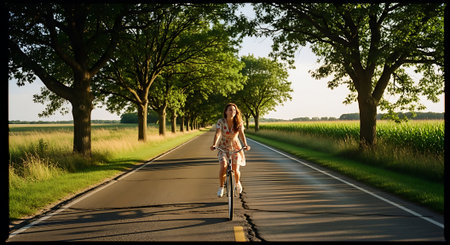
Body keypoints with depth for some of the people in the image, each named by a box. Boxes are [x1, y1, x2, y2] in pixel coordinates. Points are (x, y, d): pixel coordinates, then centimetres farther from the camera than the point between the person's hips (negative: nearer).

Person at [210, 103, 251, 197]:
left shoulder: (239, 123, -10)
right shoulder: (221, 121, -13)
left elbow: (241, 134, -22)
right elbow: (217, 134, -23)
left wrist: (245, 145, -39)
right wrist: (214, 145, -40)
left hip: (235, 147, 0)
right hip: (223, 147, 0)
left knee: (235, 170, -8)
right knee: (223, 166, -22)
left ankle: (237, 183, 27)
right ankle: (221, 187, -1)